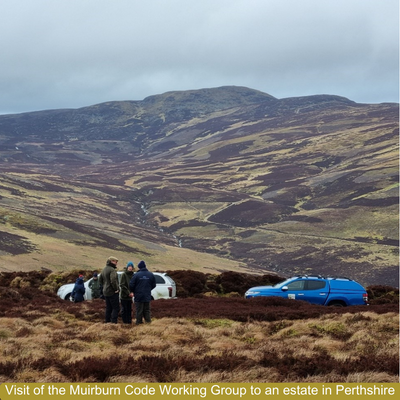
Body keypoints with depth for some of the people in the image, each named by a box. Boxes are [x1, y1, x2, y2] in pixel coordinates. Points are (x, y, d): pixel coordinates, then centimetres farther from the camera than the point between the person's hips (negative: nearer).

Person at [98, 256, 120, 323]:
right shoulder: (112, 270, -17)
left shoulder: (104, 269, 12)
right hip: (113, 292, -9)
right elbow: (113, 281, -27)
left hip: (106, 292, 9)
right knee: (116, 308, -6)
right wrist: (116, 289, -16)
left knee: (108, 308, 14)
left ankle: (107, 321, 16)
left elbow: (100, 280, 20)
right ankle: (114, 322, -12)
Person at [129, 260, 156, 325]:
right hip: (147, 297, 3)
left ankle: (139, 322, 5)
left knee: (139, 311, 3)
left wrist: (133, 292, 9)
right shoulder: (151, 275, 1)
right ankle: (148, 321, 9)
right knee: (147, 310, 12)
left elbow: (131, 285, -10)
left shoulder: (136, 275, -11)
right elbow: (153, 285, 9)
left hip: (139, 296, -3)